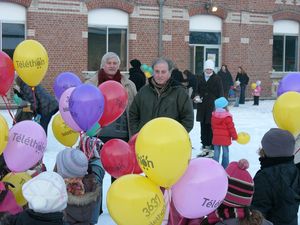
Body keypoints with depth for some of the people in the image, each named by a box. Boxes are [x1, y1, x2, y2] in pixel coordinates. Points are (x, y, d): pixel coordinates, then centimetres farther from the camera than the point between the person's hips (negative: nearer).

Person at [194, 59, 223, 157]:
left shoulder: (217, 79, -2)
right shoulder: (200, 78, 8)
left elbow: (220, 94, -2)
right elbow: (197, 90, 16)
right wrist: (197, 96, -6)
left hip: (213, 108, -4)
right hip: (202, 107, 4)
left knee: (212, 128, -5)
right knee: (203, 128, 11)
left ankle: (212, 148, 1)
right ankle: (205, 147, 22)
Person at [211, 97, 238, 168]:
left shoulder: (214, 115, 2)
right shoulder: (227, 117, -15)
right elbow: (231, 127, -11)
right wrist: (234, 136, 1)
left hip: (216, 137, 5)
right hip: (225, 138, -4)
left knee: (216, 152, 9)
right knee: (225, 152, 5)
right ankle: (225, 166, 9)